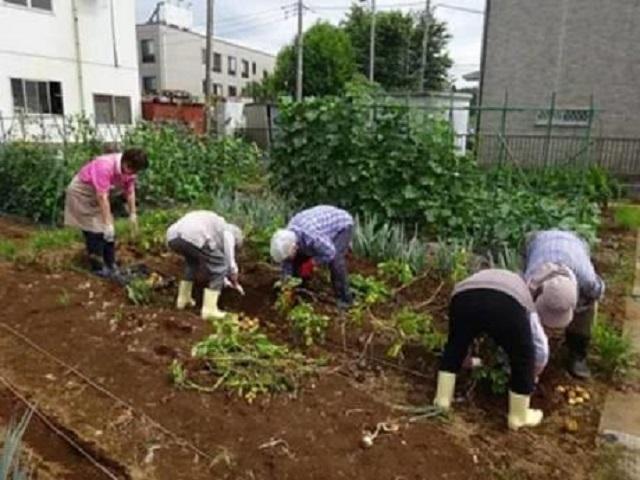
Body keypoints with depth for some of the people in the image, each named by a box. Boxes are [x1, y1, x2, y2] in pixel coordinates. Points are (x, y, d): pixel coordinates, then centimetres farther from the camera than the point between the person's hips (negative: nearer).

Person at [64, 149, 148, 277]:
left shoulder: (128, 168, -14)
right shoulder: (105, 166, -37)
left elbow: (130, 191, -1)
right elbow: (102, 197, -37)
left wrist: (133, 214, 2)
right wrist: (108, 223, -36)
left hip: (98, 193, 8)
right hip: (81, 192, -8)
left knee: (109, 231, 6)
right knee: (95, 231, -10)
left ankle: (110, 265, 16)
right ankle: (98, 268, 1)